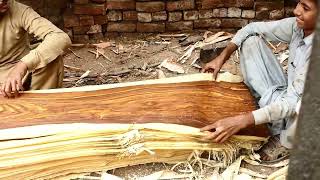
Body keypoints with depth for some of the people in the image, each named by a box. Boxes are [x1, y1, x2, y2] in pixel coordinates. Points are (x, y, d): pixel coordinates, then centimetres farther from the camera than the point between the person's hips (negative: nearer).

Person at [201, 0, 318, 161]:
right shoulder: (297, 25, -13)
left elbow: (294, 101, -38)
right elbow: (252, 29, -1)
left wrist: (240, 121, -46)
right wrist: (221, 58, -11)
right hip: (285, 93, 5)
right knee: (251, 40, -8)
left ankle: (285, 141, -6)